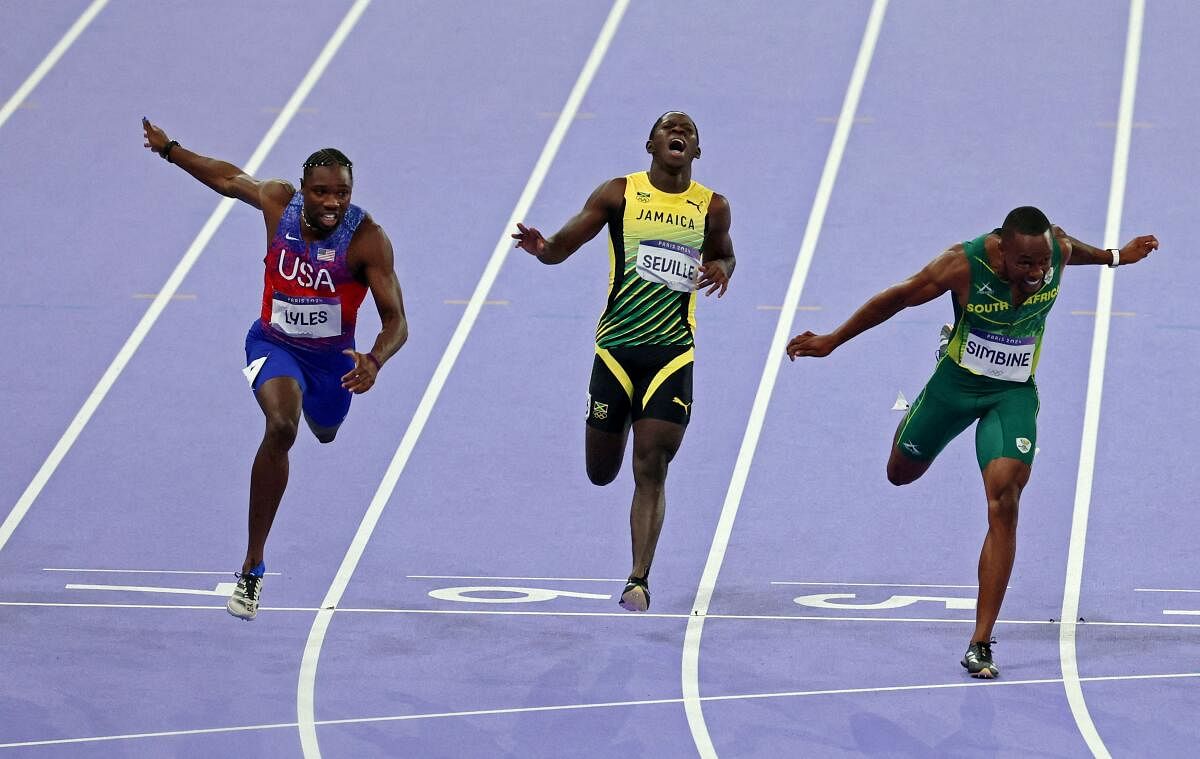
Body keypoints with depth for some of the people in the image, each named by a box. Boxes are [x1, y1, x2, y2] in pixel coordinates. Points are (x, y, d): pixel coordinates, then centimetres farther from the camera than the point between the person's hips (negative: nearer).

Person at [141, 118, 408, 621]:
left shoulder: (368, 239, -28)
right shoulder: (278, 202, -20)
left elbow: (396, 321, -30)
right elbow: (231, 179, 3)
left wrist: (374, 361, -51)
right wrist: (169, 150, 11)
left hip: (332, 354, 1)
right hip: (273, 344, -1)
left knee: (325, 429, 30)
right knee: (281, 426, -31)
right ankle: (252, 568, -28)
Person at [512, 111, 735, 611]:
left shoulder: (712, 208, 5)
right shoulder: (618, 194, 0)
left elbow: (723, 255, 23)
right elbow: (562, 247, -2)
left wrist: (720, 269, -2)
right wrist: (540, 248, -26)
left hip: (673, 353, 0)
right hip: (616, 347, 0)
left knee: (651, 469, -10)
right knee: (601, 472, 8)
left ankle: (639, 580, -8)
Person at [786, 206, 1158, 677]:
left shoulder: (1058, 250, -19)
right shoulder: (965, 265, -28)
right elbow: (898, 298, -14)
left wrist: (1113, 257, 28)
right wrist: (831, 342, -6)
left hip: (1014, 393, 1)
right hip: (957, 384, -1)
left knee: (1004, 505, -16)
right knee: (901, 474, 20)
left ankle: (981, 644, -16)